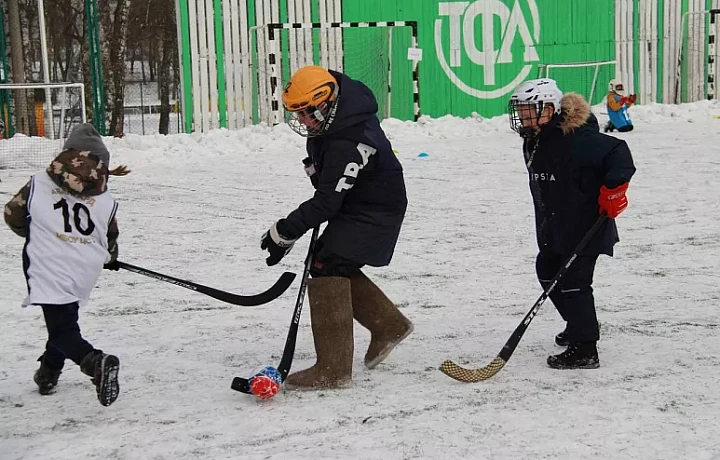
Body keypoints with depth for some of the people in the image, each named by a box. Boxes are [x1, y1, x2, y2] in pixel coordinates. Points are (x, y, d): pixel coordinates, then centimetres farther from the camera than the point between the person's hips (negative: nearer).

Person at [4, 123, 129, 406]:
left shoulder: (38, 185, 0)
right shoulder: (105, 201, 4)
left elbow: (13, 216, 10)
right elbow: (110, 242, 14)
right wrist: (110, 259, 38)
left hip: (47, 270, -3)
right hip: (83, 274, 3)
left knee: (62, 327, -2)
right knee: (65, 319, 25)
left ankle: (96, 363, -27)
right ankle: (48, 373, 36)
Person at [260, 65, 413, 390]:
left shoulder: (347, 146, -33)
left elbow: (325, 204, -32)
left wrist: (283, 232, -30)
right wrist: (315, 166, 13)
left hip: (375, 211, -10)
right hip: (352, 203, 10)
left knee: (327, 270, -16)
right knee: (336, 267, 15)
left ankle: (333, 369, -15)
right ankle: (388, 325, 33)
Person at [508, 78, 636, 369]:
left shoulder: (576, 138, -22)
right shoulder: (533, 141, 8)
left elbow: (618, 152, -24)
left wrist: (613, 188, -28)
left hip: (585, 224, -10)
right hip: (555, 224, 10)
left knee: (573, 280, -11)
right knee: (547, 270, 20)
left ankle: (584, 350, -5)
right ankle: (578, 326, 38)